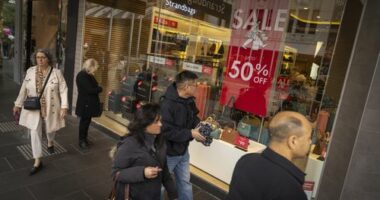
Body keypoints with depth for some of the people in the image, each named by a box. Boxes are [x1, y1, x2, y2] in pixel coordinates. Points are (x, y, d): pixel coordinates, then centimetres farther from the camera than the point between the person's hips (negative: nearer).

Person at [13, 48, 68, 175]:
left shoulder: (56, 73, -10)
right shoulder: (30, 72, 0)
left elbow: (63, 90, -11)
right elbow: (24, 90, 9)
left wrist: (64, 107, -19)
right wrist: (18, 104, 12)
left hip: (50, 109, -2)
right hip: (33, 109, 2)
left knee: (50, 130, 16)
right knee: (35, 133, 0)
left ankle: (50, 142, 54)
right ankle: (37, 162, 10)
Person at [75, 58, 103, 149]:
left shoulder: (89, 75, 11)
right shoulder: (82, 76, -18)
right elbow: (89, 90, -23)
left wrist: (98, 89, -7)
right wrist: (100, 89, -10)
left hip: (89, 103, 9)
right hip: (85, 104, -9)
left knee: (87, 122, 16)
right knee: (84, 122, 3)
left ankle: (85, 139, 28)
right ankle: (81, 141, 17)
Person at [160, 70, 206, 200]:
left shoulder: (189, 101, -2)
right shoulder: (167, 104, -30)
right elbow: (167, 131, -32)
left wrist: (199, 124, -7)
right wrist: (191, 133, -26)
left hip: (183, 151, 8)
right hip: (168, 153, -7)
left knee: (185, 182, 23)